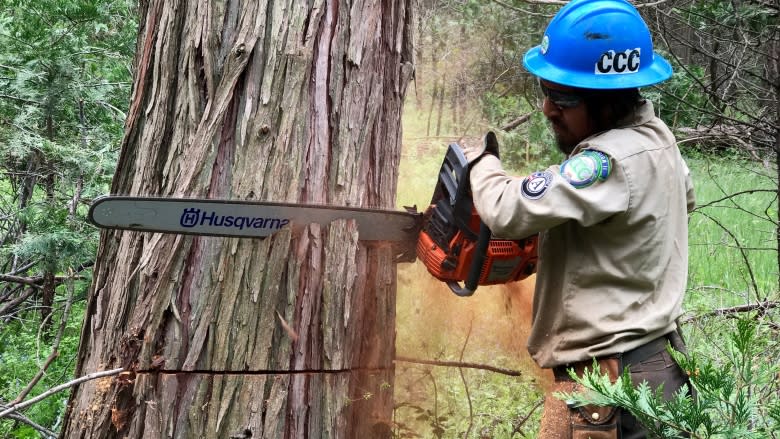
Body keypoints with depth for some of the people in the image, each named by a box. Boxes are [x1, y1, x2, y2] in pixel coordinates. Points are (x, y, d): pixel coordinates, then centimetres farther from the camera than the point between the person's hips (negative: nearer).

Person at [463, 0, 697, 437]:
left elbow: (508, 210, -27)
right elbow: (685, 194, 29)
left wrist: (482, 160, -4)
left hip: (609, 385, -10)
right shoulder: (654, 136, 6)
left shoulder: (614, 158, -24)